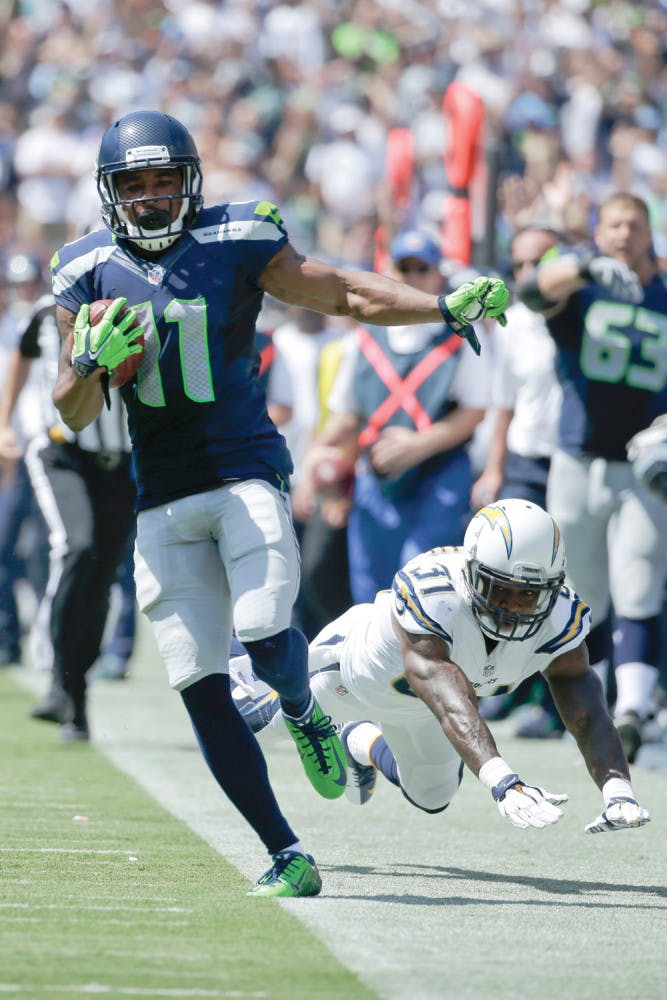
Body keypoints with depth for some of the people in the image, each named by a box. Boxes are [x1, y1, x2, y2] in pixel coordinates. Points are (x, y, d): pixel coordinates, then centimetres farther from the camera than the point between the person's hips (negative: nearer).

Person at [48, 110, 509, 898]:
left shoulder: (236, 246, 0)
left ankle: (303, 712, 15)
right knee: (200, 685, -4)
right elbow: (74, 415, 8)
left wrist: (448, 307, -9)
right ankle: (285, 855, 4)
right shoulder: (89, 273, 6)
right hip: (161, 500, 2)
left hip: (246, 473, -2)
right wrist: (94, 360, -13)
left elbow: (347, 295, 3)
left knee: (265, 638, -23)